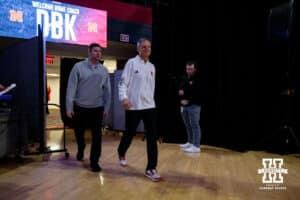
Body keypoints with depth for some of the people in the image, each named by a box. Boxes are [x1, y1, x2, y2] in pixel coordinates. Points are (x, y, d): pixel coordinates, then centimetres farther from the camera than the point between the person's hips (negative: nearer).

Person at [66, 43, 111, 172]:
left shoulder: (104, 70, 3)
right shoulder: (78, 67, -6)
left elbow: (107, 90, 5)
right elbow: (71, 87, -7)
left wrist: (106, 107, 3)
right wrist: (69, 107, -10)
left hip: (97, 108, 1)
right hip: (80, 108, -1)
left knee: (97, 136, -1)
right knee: (79, 133, 16)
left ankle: (94, 161, 11)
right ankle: (80, 150, 46)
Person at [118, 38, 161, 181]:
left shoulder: (152, 67, 13)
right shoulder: (131, 63, -4)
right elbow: (123, 82, -11)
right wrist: (124, 97, -25)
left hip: (149, 106, 5)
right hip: (133, 106, -5)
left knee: (152, 137, -2)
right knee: (129, 134, 10)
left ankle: (151, 169, 4)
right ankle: (121, 154, 41)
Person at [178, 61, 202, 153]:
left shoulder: (198, 79, -5)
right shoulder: (183, 78, 12)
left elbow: (198, 94, -14)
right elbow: (179, 92, 10)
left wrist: (188, 101, -14)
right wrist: (182, 100, -8)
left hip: (194, 106, -6)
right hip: (183, 106, 7)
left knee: (194, 125, -7)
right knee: (187, 125, 14)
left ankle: (196, 146, -4)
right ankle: (190, 142, 28)